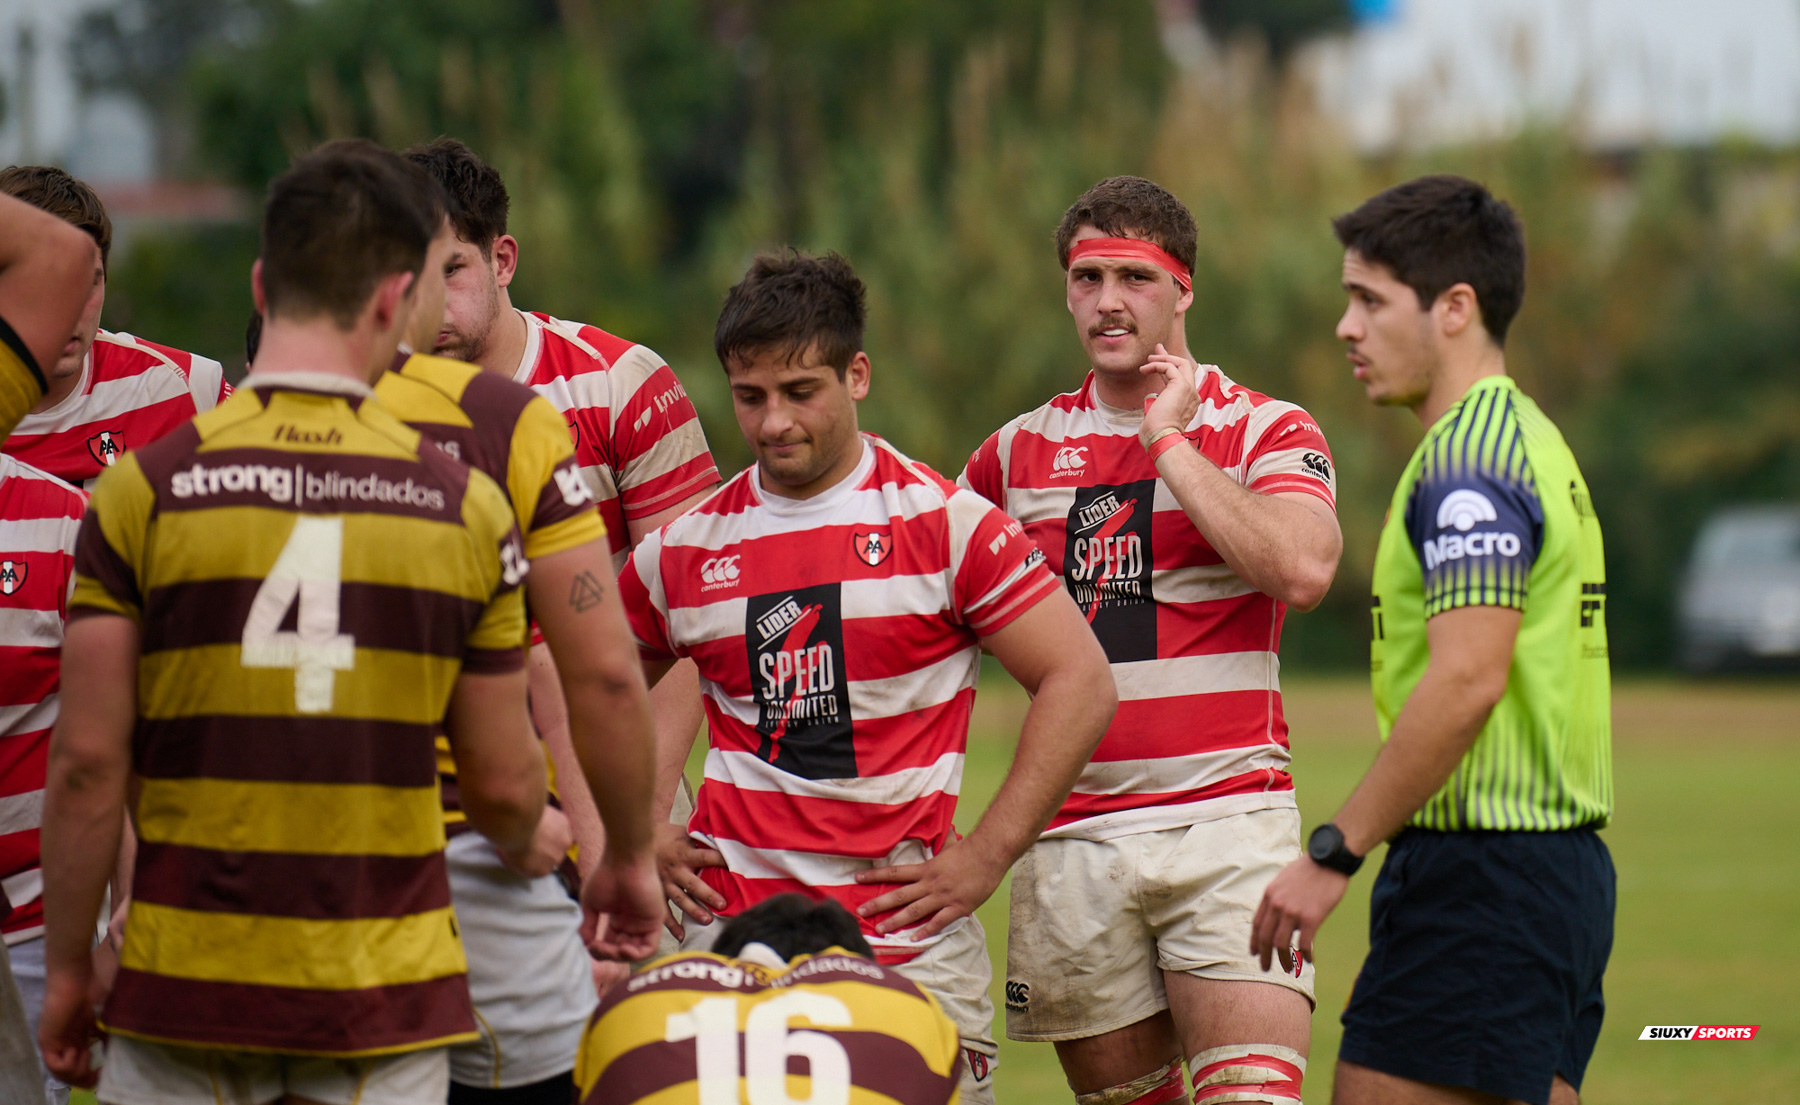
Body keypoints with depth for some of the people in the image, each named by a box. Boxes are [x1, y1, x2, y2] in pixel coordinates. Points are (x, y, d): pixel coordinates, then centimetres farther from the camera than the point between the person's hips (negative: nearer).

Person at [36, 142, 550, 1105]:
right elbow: (504, 784, 5)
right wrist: (528, 845, 29)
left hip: (187, 988, -1)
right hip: (382, 994, 1)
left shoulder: (146, 487, -5)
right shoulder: (464, 506, -1)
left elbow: (89, 761, -6)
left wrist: (68, 970, 5)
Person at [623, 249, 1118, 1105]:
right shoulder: (684, 547, 7)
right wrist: (644, 834, 10)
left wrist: (986, 855, -7)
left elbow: (1080, 681, -4)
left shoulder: (941, 520, -3)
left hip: (906, 925, -2)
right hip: (729, 921, 2)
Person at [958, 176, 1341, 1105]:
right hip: (1071, 843, 4)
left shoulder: (1264, 431, 2)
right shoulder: (1019, 450, 13)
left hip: (1225, 820, -4)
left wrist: (1169, 442, -12)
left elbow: (1303, 569, -18)